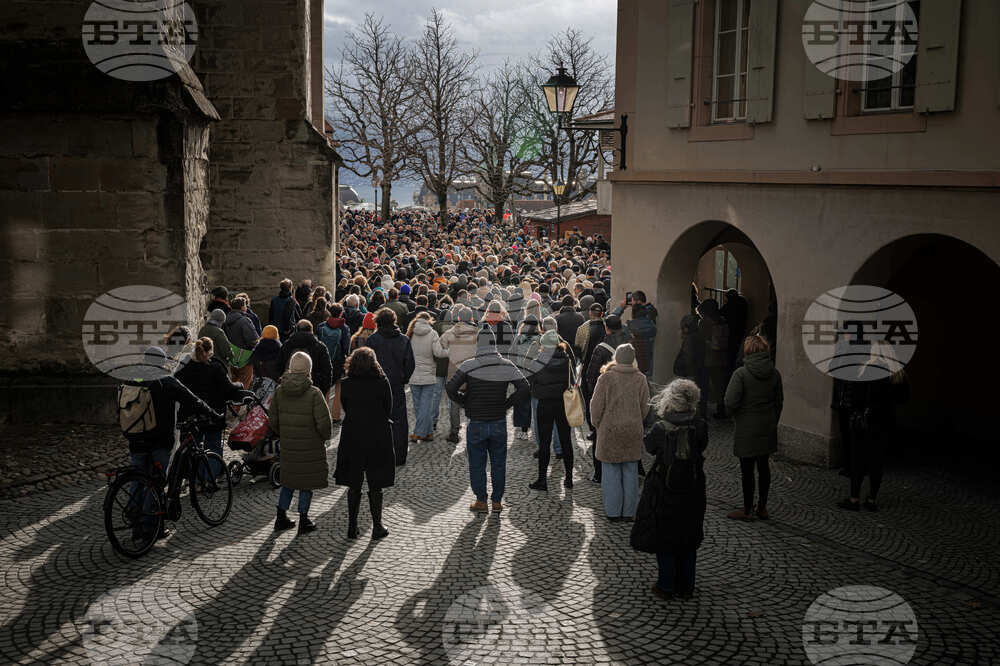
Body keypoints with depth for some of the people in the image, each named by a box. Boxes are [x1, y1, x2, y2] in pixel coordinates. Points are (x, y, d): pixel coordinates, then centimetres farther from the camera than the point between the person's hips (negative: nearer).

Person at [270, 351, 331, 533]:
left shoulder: (279, 391, -3)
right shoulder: (314, 393, -17)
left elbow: (273, 418, 4)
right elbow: (324, 422, -17)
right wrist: (325, 436, 2)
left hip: (287, 445, 4)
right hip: (311, 447, -4)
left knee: (288, 480, 19)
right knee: (307, 483, 8)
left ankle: (281, 518, 23)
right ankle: (303, 521, 15)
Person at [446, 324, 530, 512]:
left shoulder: (469, 366, -10)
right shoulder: (507, 366, -3)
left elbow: (450, 388, -16)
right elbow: (523, 387, -6)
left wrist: (464, 403, 0)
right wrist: (506, 404, 2)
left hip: (476, 424, -2)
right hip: (499, 424, 2)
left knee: (477, 463, 10)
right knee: (498, 463, 12)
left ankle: (481, 501, 15)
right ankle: (497, 501, 18)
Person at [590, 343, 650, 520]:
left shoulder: (606, 378, -10)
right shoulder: (640, 379, -1)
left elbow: (596, 406, -8)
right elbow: (644, 407, 3)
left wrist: (598, 425, 8)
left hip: (610, 431, -3)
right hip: (633, 432, 3)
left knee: (611, 472, 5)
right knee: (630, 472, 10)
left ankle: (613, 512, 8)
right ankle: (628, 512, 14)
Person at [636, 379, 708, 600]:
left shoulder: (661, 428, -20)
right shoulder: (700, 426, -13)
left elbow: (649, 446, -3)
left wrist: (660, 418, 2)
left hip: (664, 491, -3)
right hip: (692, 491, 3)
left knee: (663, 540, 12)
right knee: (688, 540, 17)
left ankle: (666, 586, 18)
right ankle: (686, 586, 24)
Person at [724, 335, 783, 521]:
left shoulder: (741, 373, -16)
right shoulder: (775, 373, -1)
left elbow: (730, 402, -18)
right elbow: (779, 401, 6)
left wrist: (737, 415, 2)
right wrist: (773, 422, 17)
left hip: (746, 429, -5)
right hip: (768, 429, 5)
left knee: (747, 470, 4)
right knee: (764, 467, 16)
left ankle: (747, 510, 14)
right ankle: (762, 507, 24)